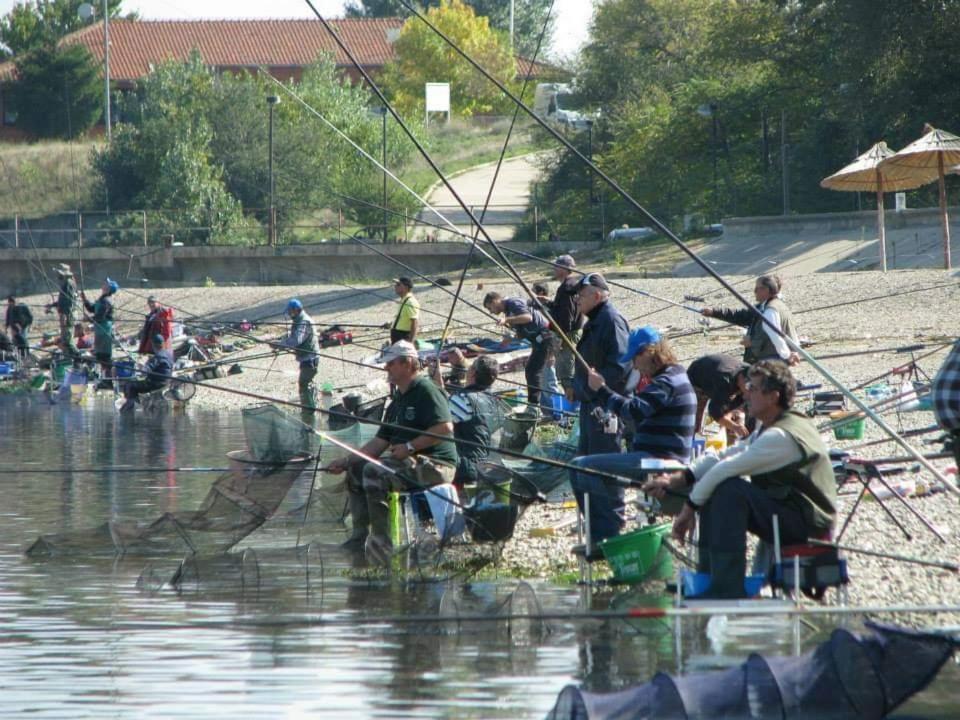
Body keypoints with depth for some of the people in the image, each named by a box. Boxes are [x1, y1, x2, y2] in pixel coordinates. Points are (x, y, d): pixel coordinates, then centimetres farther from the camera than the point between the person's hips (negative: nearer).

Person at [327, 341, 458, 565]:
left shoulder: (426, 391, -10)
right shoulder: (398, 401, 20)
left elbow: (445, 428, -22)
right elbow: (380, 443, 20)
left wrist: (409, 447, -19)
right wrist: (346, 461, 13)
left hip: (436, 465, -10)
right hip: (410, 462, 10)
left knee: (374, 471, -27)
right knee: (356, 469, 9)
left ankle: (381, 542, -26)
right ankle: (361, 536, 4)